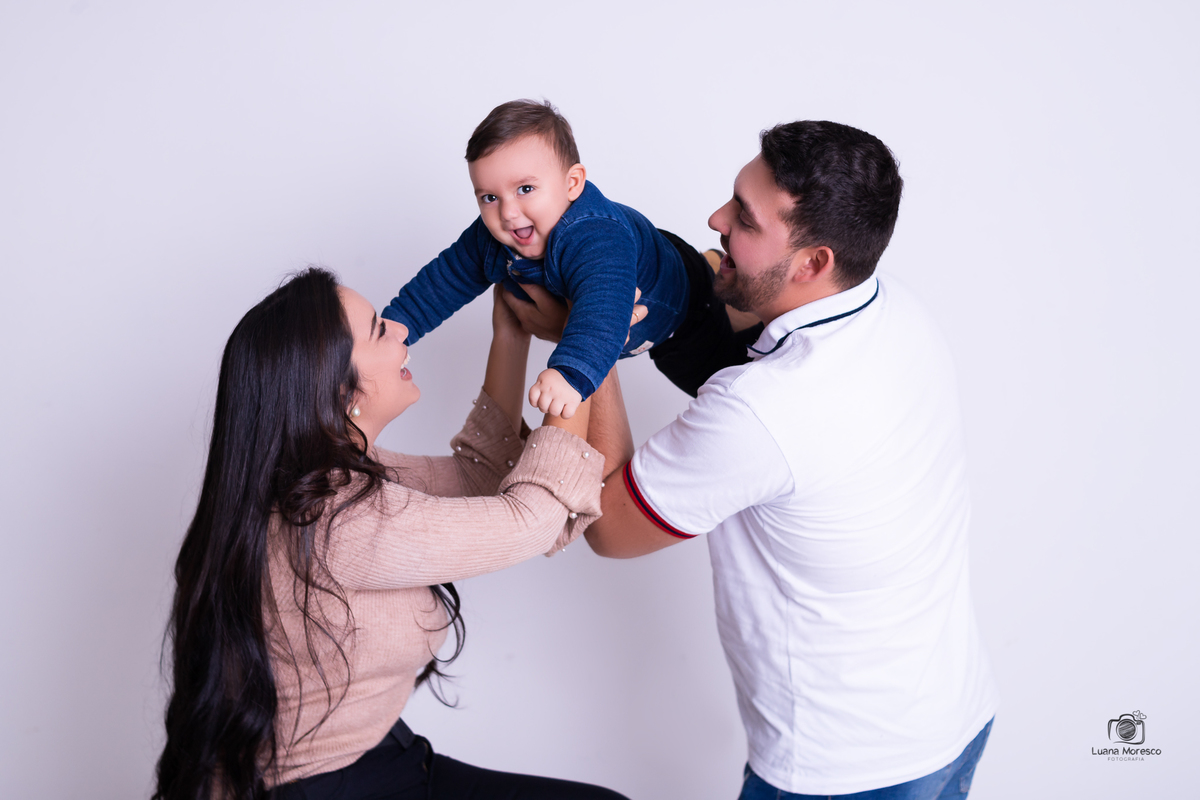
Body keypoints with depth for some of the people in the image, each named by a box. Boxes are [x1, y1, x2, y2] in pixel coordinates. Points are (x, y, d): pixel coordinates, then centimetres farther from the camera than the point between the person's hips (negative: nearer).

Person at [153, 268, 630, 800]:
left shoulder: (334, 475, 2)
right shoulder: (338, 521, -27)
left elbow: (477, 479, 12)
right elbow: (533, 513, -21)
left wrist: (510, 337, 9)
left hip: (370, 756, 9)